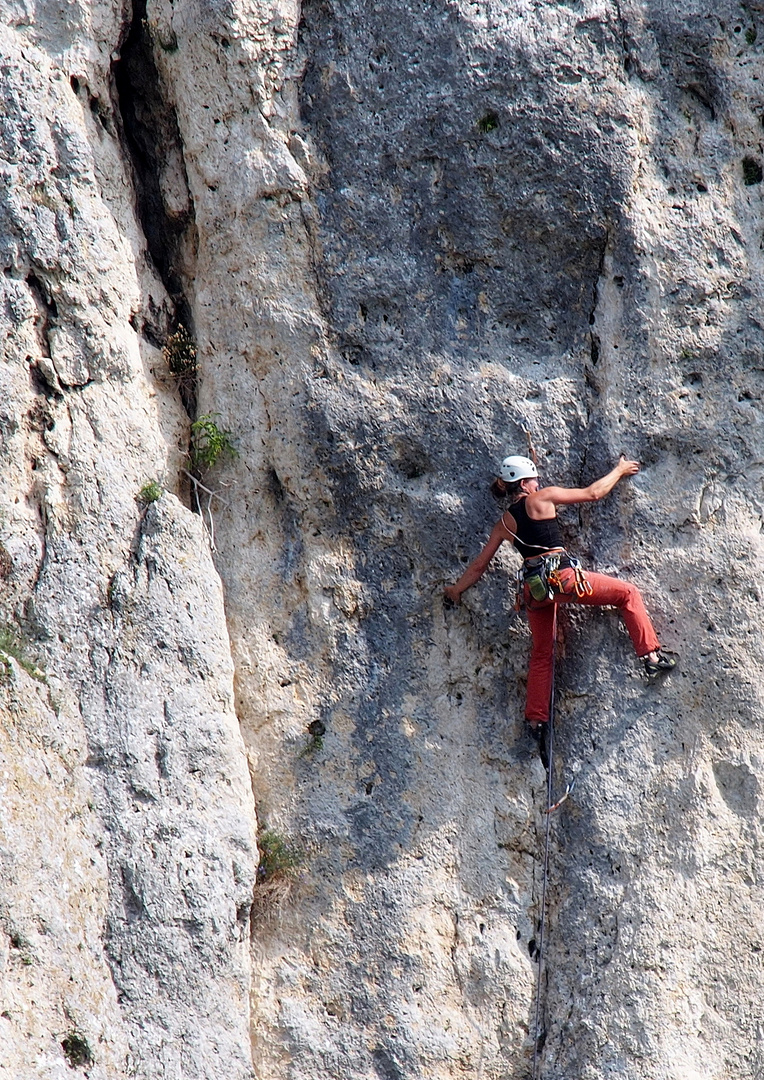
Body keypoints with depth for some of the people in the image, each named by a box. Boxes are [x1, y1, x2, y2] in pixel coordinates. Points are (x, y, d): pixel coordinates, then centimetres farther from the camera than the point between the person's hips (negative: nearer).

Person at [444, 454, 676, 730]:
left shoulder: (503, 524, 16)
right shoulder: (542, 498, 2)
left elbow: (479, 565, 22)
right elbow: (593, 493, 9)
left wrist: (457, 589, 37)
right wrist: (619, 471, 24)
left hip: (534, 589, 6)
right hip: (563, 577, -6)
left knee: (541, 653, 19)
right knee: (627, 593, 7)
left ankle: (535, 717, 17)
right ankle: (651, 656, 1)